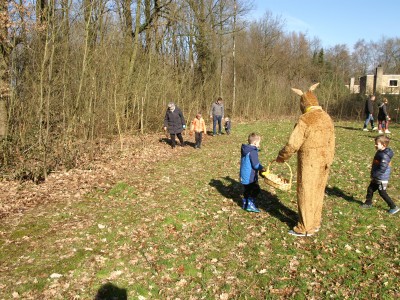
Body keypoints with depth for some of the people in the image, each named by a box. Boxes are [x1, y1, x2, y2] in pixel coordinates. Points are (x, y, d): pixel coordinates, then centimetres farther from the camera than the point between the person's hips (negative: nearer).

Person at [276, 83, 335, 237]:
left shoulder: (304, 120, -18)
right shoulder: (327, 118, 7)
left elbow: (292, 144, -18)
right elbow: (331, 142, 13)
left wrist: (281, 157, -3)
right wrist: (328, 160, 23)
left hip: (309, 162, -8)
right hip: (324, 160, 8)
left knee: (306, 193, 3)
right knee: (318, 191, 17)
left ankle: (305, 228, 12)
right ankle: (315, 223, 30)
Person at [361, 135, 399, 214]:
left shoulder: (384, 156, -26)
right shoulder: (379, 152, 5)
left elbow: (382, 169, -28)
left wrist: (374, 175, -20)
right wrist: (373, 175, 14)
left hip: (382, 179, -10)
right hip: (376, 178, 10)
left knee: (382, 193, 1)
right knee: (370, 189, 17)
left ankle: (394, 207, 14)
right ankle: (368, 203, 33)